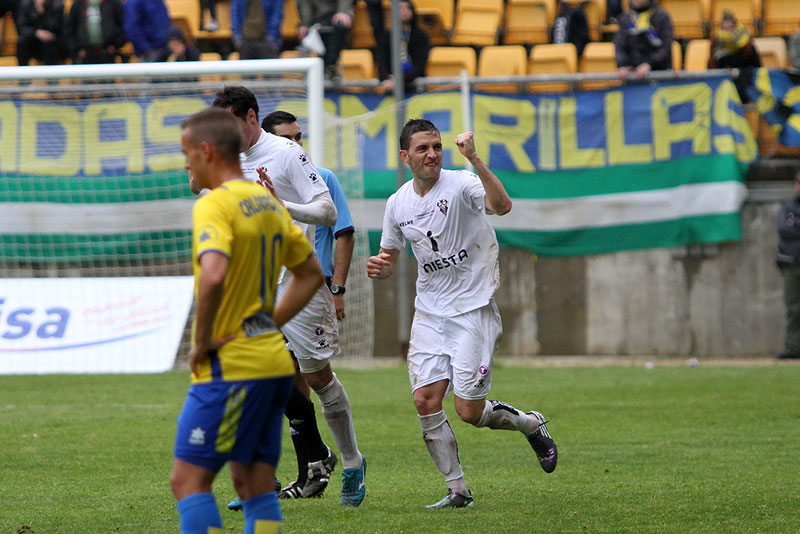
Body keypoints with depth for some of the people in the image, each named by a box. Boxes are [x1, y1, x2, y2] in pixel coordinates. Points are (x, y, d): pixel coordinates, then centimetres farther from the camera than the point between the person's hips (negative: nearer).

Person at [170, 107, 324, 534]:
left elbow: (213, 276, -31)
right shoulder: (269, 203, 13)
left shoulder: (214, 205, -14)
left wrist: (203, 341, -18)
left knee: (188, 479, -5)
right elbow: (311, 274, 23)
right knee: (254, 483, 10)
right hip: (272, 361, 9)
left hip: (230, 367, -9)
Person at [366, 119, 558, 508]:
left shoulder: (461, 185, -13)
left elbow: (502, 205, -33)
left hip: (473, 309, -5)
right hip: (429, 312, 5)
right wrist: (379, 267, -4)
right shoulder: (398, 203, 6)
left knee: (469, 411, -7)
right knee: (425, 401, -7)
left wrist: (474, 159, -43)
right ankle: (457, 491, 5)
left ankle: (532, 425, 23)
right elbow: (389, 257, 19)